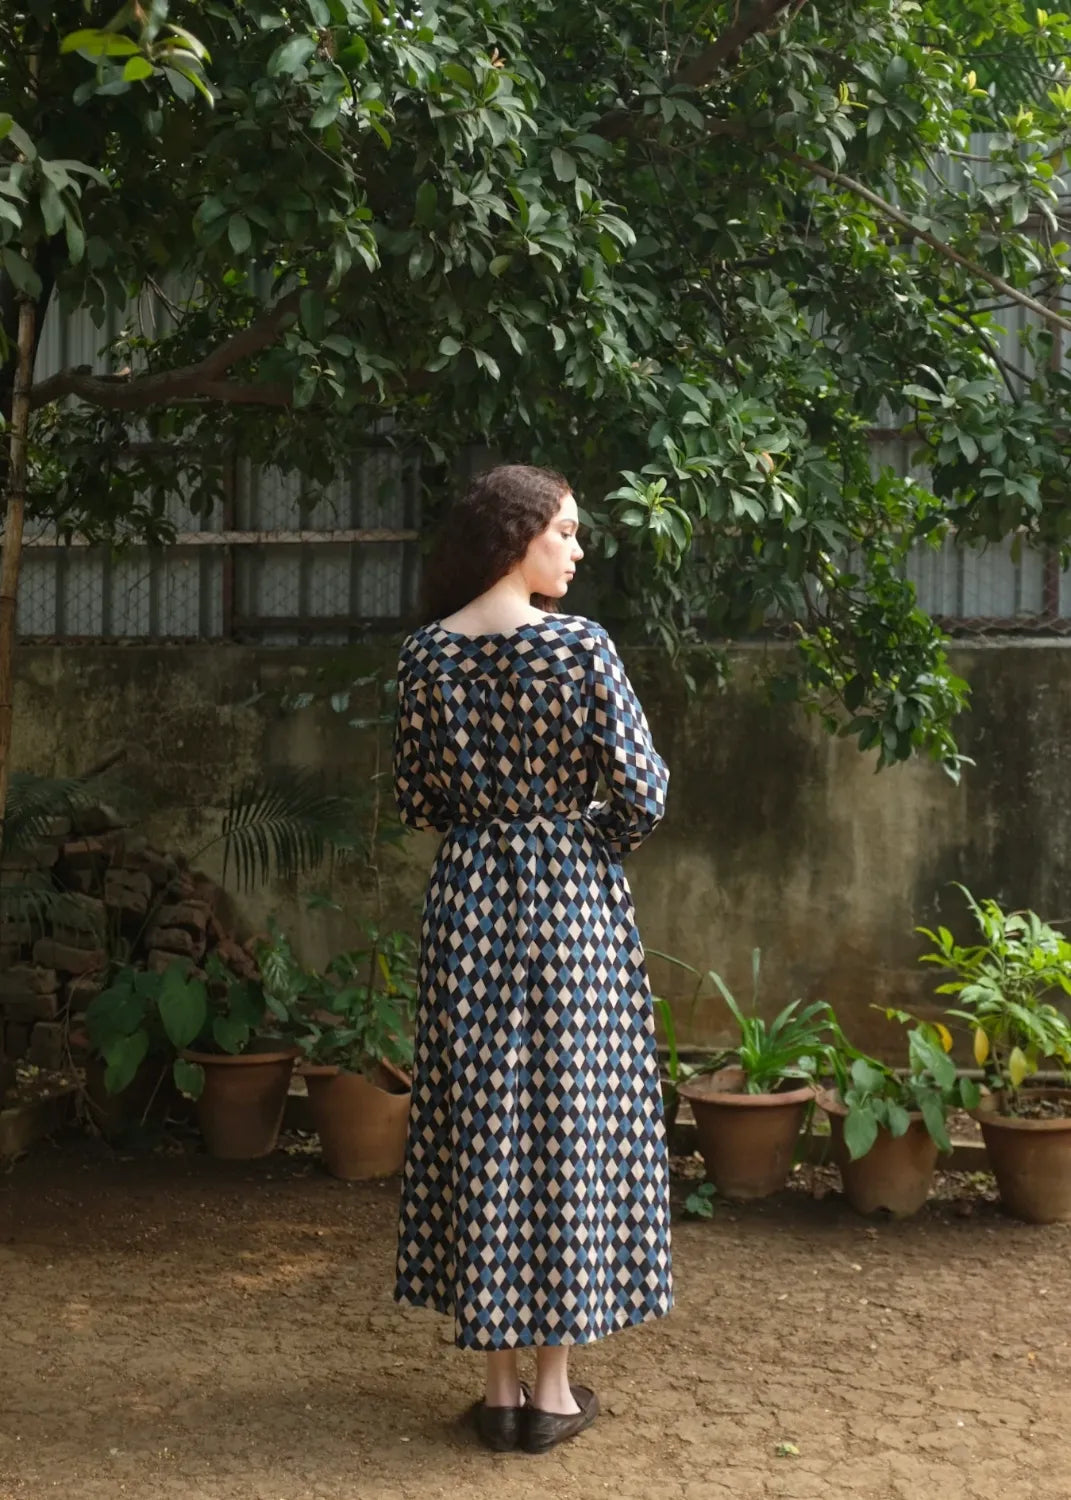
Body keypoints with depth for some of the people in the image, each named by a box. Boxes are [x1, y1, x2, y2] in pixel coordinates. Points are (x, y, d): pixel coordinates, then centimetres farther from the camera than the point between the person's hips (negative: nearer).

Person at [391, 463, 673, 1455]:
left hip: (469, 900, 4)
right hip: (571, 902, -3)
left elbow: (417, 801, 6)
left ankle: (498, 1383, 15)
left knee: (480, 1120, 9)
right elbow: (641, 794, -12)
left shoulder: (426, 653, 1)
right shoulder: (580, 645, -12)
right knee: (570, 1114, 5)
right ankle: (554, 1388, 12)